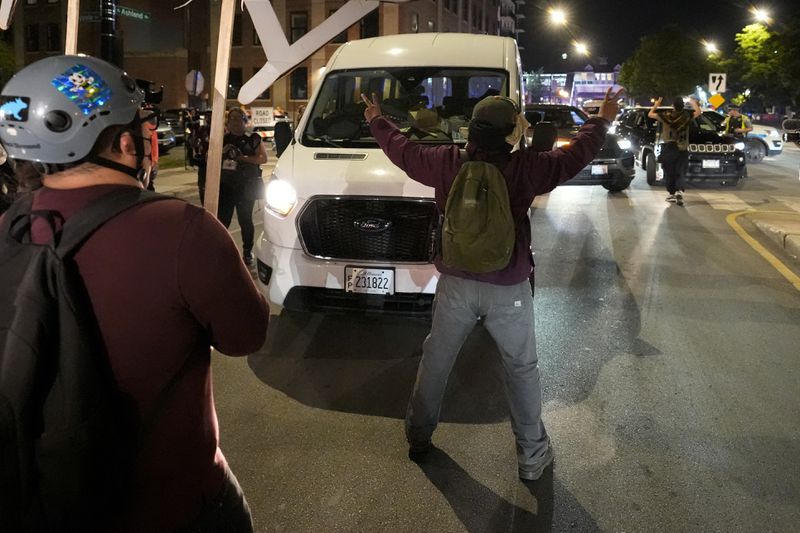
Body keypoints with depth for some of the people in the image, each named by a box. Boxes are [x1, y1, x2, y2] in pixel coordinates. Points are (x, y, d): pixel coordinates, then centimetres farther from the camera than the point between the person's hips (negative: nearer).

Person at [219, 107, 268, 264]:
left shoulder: (252, 138, 2)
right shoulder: (222, 139, 13)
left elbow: (263, 158, -7)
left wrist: (243, 157, -17)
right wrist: (222, 152, -4)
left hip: (246, 187, -3)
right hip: (225, 186, 3)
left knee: (245, 219, 2)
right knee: (222, 219, 0)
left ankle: (247, 251, 15)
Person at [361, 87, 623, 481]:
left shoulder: (446, 163, -8)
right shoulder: (525, 168, -15)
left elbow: (402, 149, 8)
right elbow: (576, 154, -1)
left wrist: (376, 120, 27)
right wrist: (603, 120, 17)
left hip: (455, 285, 3)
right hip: (507, 290, -2)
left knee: (434, 362, 19)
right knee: (522, 370, 14)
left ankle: (418, 437, 34)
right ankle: (533, 456, 22)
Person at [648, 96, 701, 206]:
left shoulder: (666, 115, -6)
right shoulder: (687, 115, -2)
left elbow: (650, 114, 3)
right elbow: (698, 112, 17)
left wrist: (656, 104, 20)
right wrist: (694, 103, 33)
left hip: (668, 149, -1)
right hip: (682, 149, 1)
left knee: (669, 173, 10)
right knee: (680, 173, 3)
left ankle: (672, 193, 14)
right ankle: (679, 191, -19)